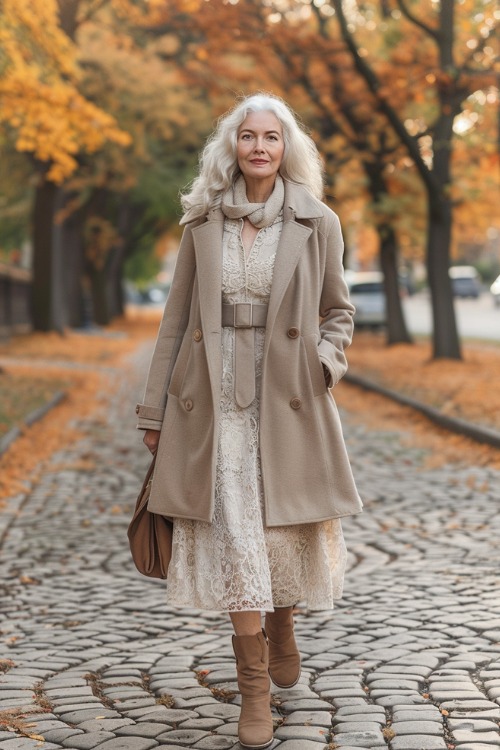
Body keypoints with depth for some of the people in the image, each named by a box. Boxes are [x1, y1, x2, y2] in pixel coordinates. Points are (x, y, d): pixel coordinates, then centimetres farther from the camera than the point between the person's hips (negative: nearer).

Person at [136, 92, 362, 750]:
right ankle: (254, 687, 3)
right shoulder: (203, 222, 5)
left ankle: (282, 621, 40)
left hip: (287, 398, 0)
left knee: (285, 523, 7)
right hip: (215, 395, 0)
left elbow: (338, 311, 12)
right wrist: (155, 410, 6)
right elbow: (176, 319, 8)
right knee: (233, 528, -5)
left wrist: (326, 362, -8)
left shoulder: (317, 223, 3)